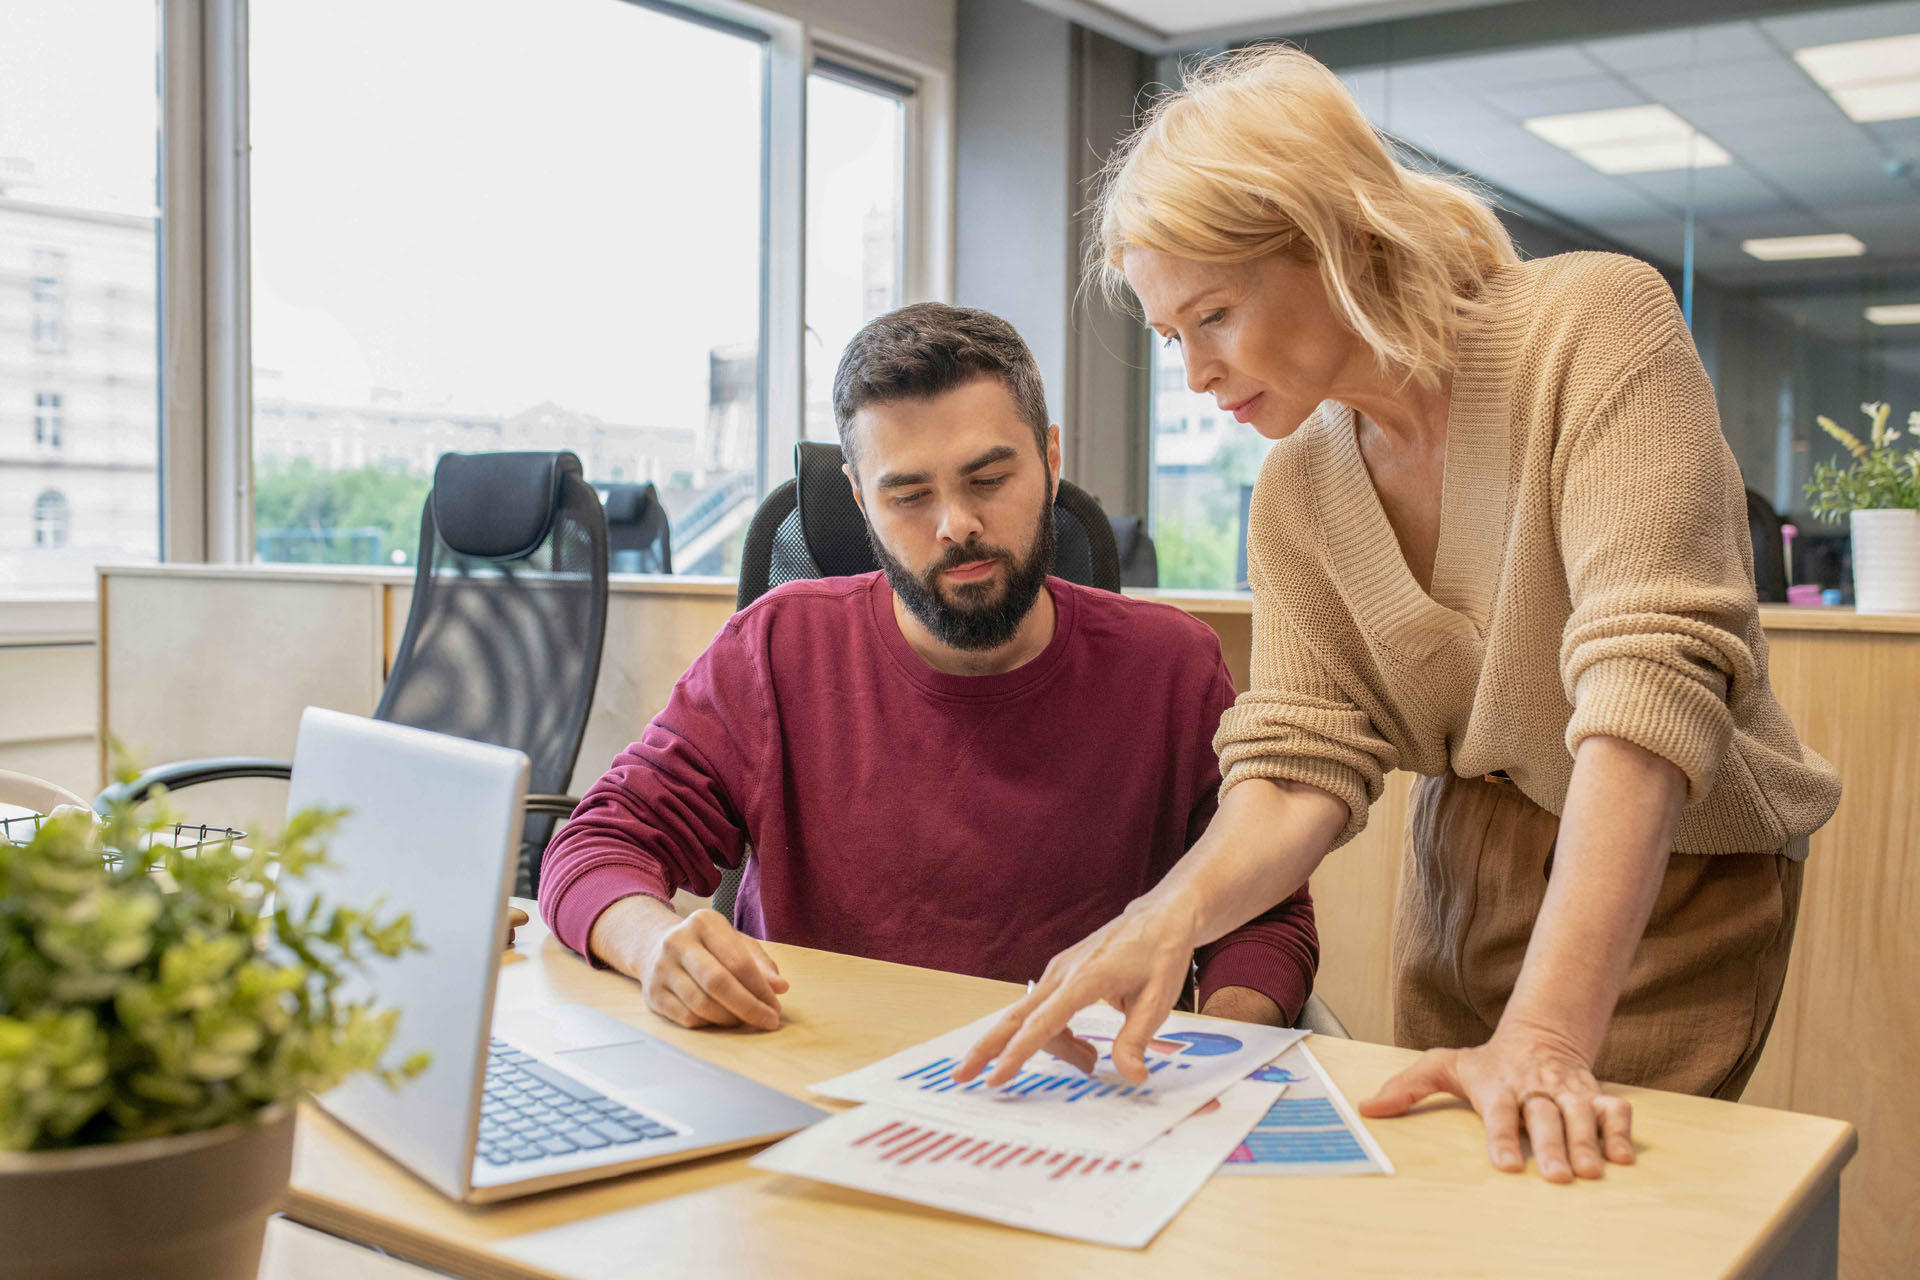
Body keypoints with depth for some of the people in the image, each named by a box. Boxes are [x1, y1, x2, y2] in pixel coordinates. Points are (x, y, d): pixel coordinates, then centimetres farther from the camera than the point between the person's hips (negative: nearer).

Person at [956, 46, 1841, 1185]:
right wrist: (1174, 914, -28)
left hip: (1670, 873, -5)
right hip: (1461, 868, 5)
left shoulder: (1595, 323, -20)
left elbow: (1649, 677, -30)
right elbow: (1303, 762, -6)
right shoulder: (1297, 492, -2)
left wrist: (1547, 1036, -37)